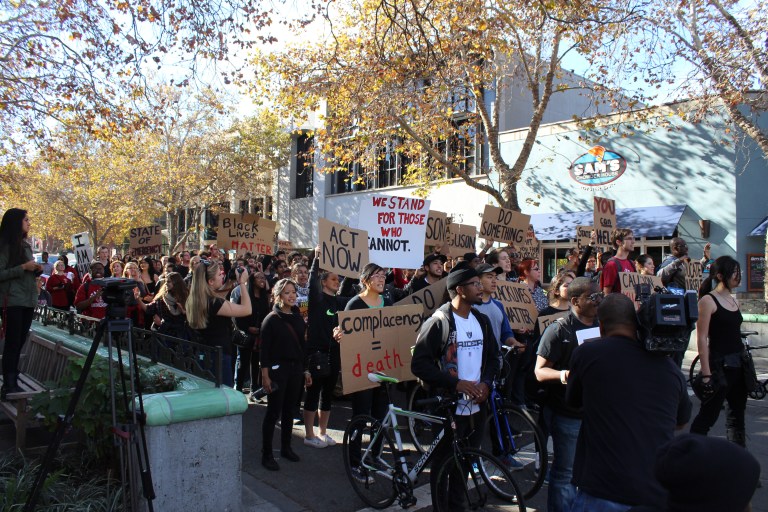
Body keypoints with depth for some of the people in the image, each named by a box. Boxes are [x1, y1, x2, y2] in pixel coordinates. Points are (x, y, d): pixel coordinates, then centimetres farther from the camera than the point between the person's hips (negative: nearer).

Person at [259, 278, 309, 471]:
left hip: (295, 369, 5)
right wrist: (265, 375, -15)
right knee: (273, 412, -1)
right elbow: (265, 349, -10)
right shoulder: (271, 319, -7)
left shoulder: (298, 318, 10)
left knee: (289, 410, 13)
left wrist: (306, 370, 12)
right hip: (277, 369, -5)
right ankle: (266, 454, 8)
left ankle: (286, 447, 27)